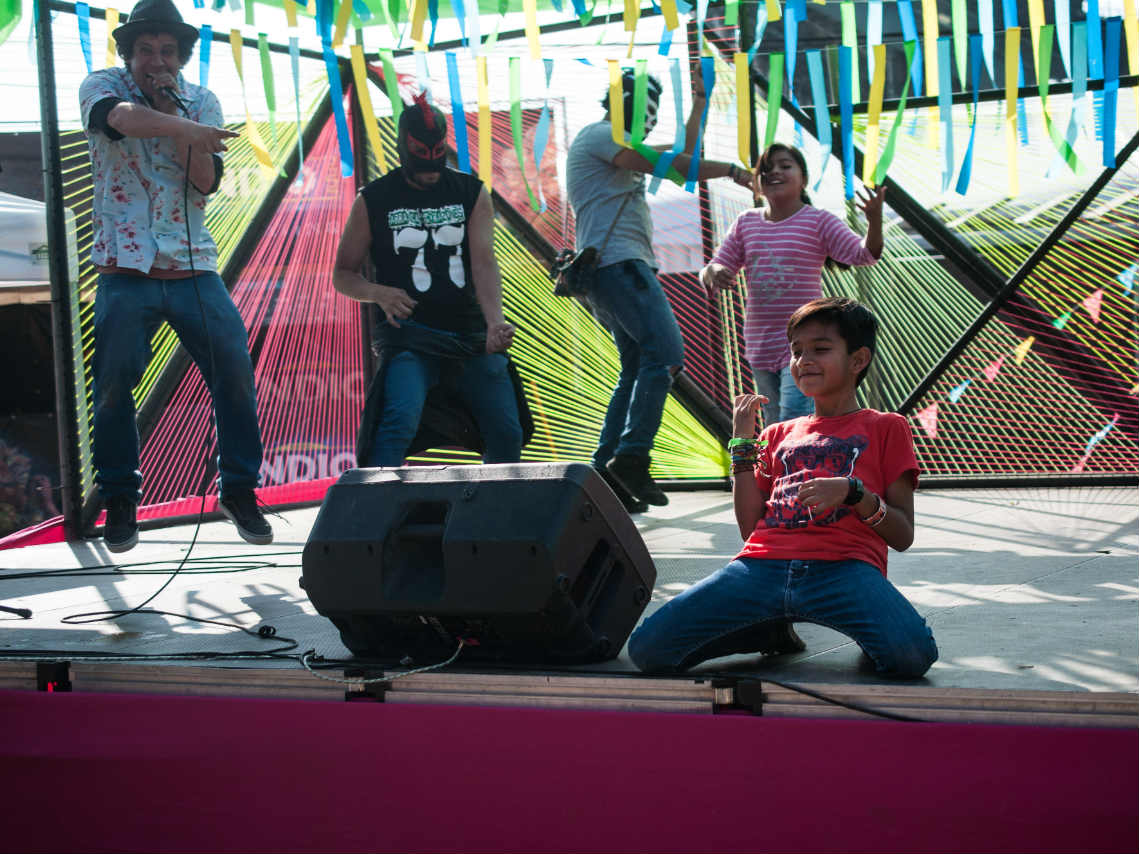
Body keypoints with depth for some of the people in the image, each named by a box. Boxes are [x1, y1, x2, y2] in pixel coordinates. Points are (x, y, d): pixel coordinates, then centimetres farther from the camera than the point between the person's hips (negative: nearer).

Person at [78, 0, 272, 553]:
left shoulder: (201, 103, 10)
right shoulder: (101, 86, 1)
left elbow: (207, 180, -3)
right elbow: (116, 115, -25)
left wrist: (172, 114, -11)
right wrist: (182, 128, -40)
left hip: (193, 265, 2)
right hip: (125, 268, -2)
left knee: (236, 371, -5)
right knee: (113, 386, 0)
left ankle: (239, 490, 10)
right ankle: (120, 501, 17)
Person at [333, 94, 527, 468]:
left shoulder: (471, 193, 9)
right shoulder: (374, 200, 5)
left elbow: (484, 262, -5)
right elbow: (342, 274, 9)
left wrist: (495, 322, -23)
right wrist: (379, 293, -14)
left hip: (471, 337, 3)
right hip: (409, 335, -3)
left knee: (506, 433, -5)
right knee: (400, 422, -28)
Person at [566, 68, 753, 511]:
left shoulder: (615, 145, 29)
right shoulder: (601, 135, -3)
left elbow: (683, 155, 32)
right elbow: (669, 163, -12)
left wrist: (700, 102, 33)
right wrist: (731, 170, -6)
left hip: (626, 268, 11)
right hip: (617, 263, -11)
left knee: (638, 369, 8)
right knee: (665, 351, -21)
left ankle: (606, 471, 4)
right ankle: (631, 457, -27)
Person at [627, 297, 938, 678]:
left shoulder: (885, 427, 19)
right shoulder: (778, 434, 31)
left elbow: (903, 537, 10)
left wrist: (852, 492, -8)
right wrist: (743, 442, 15)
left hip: (842, 568, -4)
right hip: (764, 565, 4)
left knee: (914, 654, -36)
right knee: (646, 649, -17)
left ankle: (868, 636, 0)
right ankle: (773, 631, 6)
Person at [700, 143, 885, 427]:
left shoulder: (818, 221, -3)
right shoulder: (746, 223, 8)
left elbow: (862, 254, -12)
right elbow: (712, 270, 10)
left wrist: (874, 221, -33)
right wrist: (713, 273, -15)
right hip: (760, 346, 5)